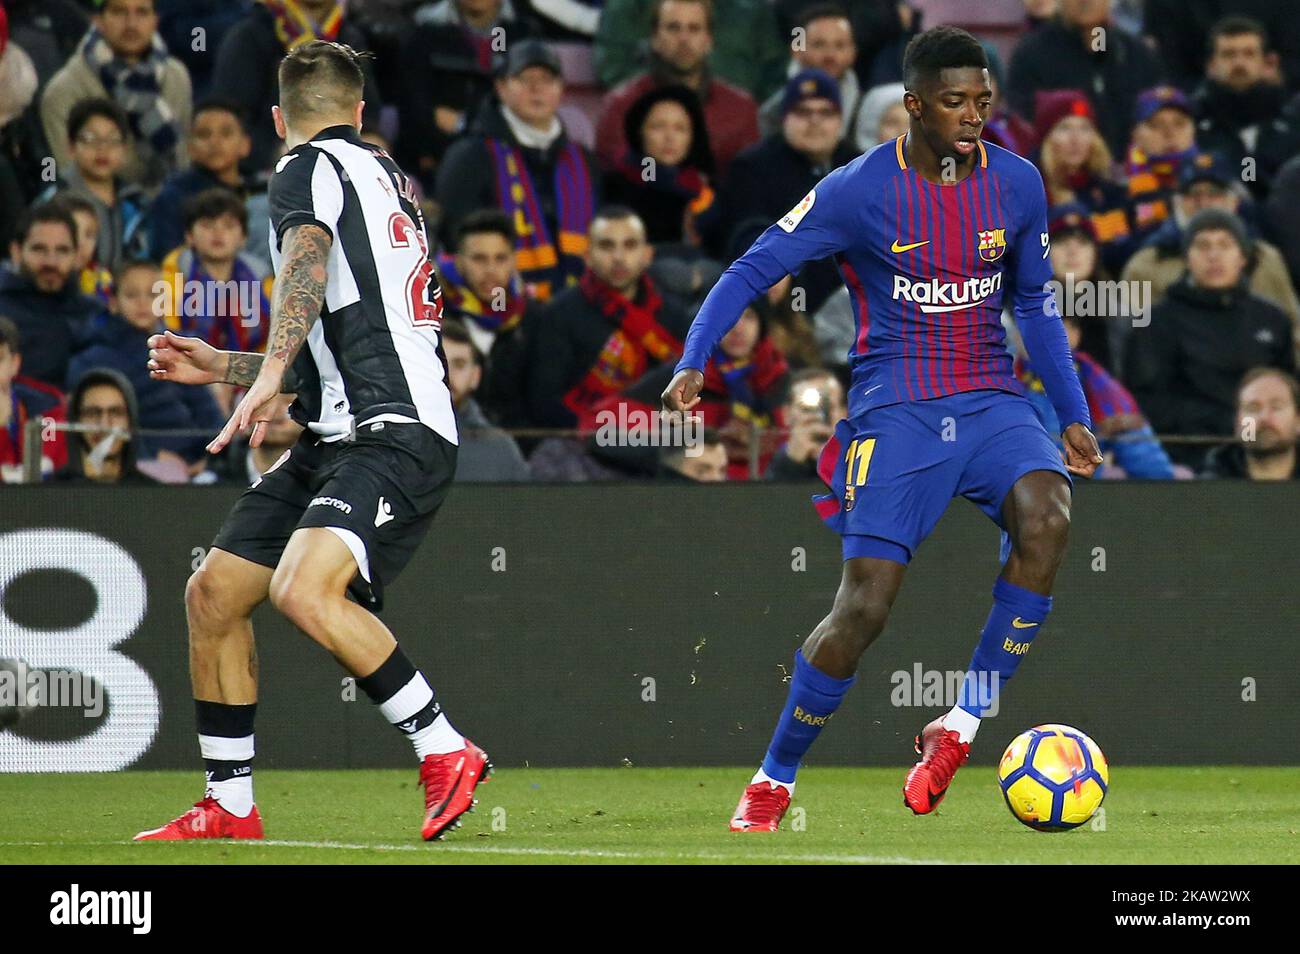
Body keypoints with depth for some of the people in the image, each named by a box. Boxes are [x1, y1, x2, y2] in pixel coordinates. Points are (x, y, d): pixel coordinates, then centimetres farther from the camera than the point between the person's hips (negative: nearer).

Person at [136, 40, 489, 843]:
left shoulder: (311, 168, -1)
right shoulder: (382, 175, 26)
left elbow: (308, 261, -24)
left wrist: (271, 372, -36)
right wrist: (222, 367, 36)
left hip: (395, 437, -10)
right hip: (339, 443, 10)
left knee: (303, 589, -31)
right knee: (213, 593, 11)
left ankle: (446, 750, -22)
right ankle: (229, 807, 18)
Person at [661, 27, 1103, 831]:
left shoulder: (1017, 185, 4)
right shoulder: (861, 191, -8)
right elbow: (752, 272, -4)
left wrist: (1073, 415, 14)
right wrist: (694, 362, -17)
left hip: (992, 402, 3)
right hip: (896, 414, -3)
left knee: (1047, 514, -29)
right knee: (864, 607, -13)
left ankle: (961, 727, -18)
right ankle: (774, 781, 8)